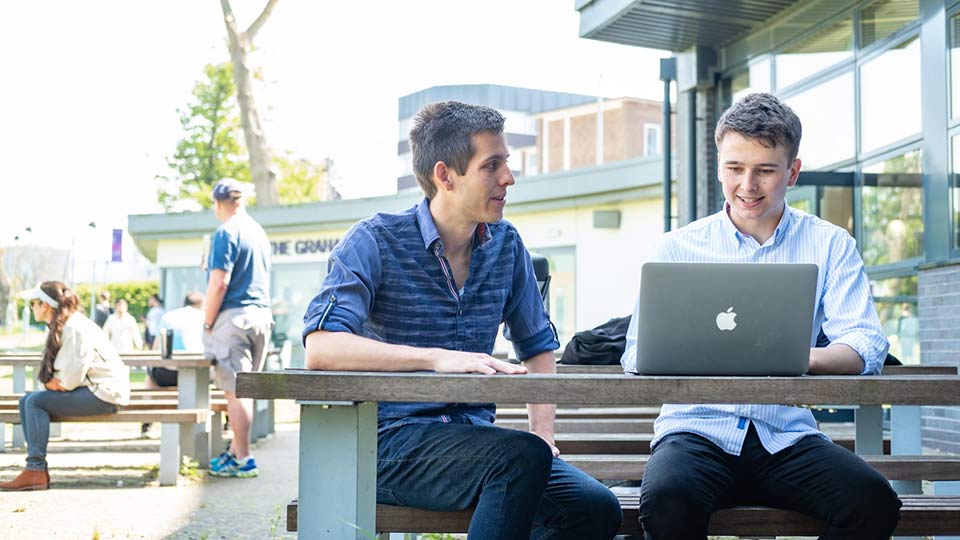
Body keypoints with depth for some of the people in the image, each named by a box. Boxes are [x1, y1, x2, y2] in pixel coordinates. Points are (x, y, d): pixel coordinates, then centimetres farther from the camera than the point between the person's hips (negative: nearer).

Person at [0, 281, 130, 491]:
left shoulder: (76, 328, -18)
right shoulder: (59, 327, 14)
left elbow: (73, 375, -23)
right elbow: (54, 370, 18)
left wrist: (56, 383, -4)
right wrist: (50, 380, -3)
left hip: (104, 393, -10)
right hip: (89, 390, 10)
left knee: (36, 401, -18)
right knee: (26, 401, 1)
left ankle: (35, 472, -17)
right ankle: (36, 469, -4)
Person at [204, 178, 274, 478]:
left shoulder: (226, 233, -10)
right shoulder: (259, 232, 16)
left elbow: (219, 283, -17)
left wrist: (207, 323, -9)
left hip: (233, 316, -8)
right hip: (262, 315, 8)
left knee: (235, 390, -4)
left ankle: (243, 461, -2)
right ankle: (235, 451, 21)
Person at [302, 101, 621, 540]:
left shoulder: (505, 244, 11)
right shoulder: (376, 241, -6)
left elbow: (538, 345, 23)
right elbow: (320, 348, -21)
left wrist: (543, 432, 6)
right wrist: (438, 358, -31)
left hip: (473, 435, 5)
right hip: (390, 439, -5)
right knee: (521, 456, -32)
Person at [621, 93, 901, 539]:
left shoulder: (830, 245, 9)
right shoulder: (677, 247, 9)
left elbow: (866, 345, -2)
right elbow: (638, 355, 4)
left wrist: (805, 360, -25)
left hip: (786, 438, 1)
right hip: (698, 430, -1)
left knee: (873, 502, -28)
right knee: (666, 498, -35)